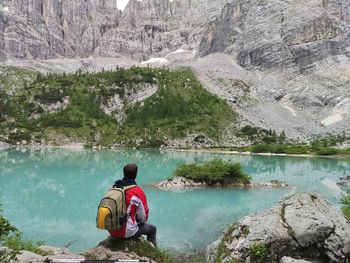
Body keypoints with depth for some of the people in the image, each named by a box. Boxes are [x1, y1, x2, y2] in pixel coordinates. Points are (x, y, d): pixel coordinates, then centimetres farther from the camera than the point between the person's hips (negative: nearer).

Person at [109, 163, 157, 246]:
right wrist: (141, 221, 15)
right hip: (127, 233, -6)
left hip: (112, 230, 6)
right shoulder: (138, 191, -17)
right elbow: (143, 217, -9)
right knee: (152, 229, 18)